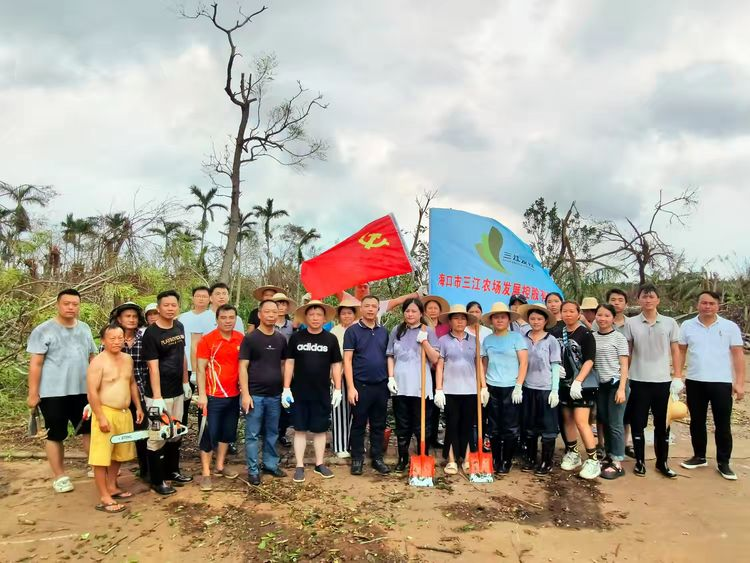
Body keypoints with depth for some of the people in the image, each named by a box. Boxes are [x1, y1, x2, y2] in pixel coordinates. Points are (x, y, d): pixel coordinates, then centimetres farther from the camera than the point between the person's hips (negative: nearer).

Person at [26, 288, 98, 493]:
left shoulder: (85, 329, 8)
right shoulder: (43, 330, -8)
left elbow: (92, 358, 15)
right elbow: (35, 364, -10)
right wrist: (33, 393, -12)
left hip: (82, 391, 5)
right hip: (53, 393, -5)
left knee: (89, 429, 11)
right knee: (56, 435, 6)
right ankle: (59, 476, 17)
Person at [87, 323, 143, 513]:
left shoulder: (128, 359, 8)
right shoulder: (98, 362, -14)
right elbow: (92, 392, -17)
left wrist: (138, 407, 16)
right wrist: (101, 417, -19)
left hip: (125, 413, 8)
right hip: (105, 413, -7)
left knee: (118, 454, 17)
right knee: (102, 457, -2)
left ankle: (112, 487, 32)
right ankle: (104, 498, 4)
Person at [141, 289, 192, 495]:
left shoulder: (179, 327, 7)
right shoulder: (151, 333, -14)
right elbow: (153, 368, -19)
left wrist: (185, 382, 15)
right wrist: (157, 398, -22)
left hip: (177, 391, 7)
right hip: (159, 393, -7)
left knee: (176, 433, 17)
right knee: (158, 437, -1)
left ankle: (172, 471, 31)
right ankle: (157, 481, 11)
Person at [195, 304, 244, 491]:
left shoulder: (241, 339, 1)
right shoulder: (207, 340, -11)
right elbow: (201, 369, -10)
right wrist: (202, 395, -14)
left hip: (234, 395, 5)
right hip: (213, 396, -5)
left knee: (228, 432, 16)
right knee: (210, 434, 3)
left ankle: (220, 466, 32)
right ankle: (205, 473, 14)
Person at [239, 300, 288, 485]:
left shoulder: (281, 339, 7)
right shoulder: (250, 338, -6)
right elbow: (243, 367, -8)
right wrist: (245, 394, -14)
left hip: (275, 395, 4)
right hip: (255, 394, -4)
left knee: (272, 433, 14)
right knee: (252, 434, 3)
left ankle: (271, 464, 28)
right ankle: (253, 470, 14)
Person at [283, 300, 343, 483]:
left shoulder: (331, 339, 1)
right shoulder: (296, 337, -1)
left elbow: (336, 365, 5)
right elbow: (289, 363, 2)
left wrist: (338, 389, 0)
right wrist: (286, 388, -3)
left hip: (322, 393, 1)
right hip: (299, 392, -1)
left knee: (320, 429, 10)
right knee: (300, 429, 6)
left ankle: (320, 464, 23)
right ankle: (299, 466, 15)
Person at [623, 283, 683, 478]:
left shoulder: (669, 323, 2)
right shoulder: (631, 323, -1)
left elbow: (675, 351, 5)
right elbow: (626, 352, 3)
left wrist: (678, 377, -1)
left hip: (663, 381, 1)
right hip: (639, 381, -1)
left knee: (662, 424, 10)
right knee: (638, 423, 5)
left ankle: (662, 462, 23)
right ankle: (640, 461, 17)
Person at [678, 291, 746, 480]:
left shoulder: (730, 327, -1)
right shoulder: (687, 326, 2)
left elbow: (738, 355, -1)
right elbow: (680, 352, 6)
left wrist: (740, 383, -6)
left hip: (722, 382, -2)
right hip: (694, 382, 2)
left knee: (723, 425, 5)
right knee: (697, 422, 12)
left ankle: (723, 462, 17)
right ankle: (699, 457, 26)